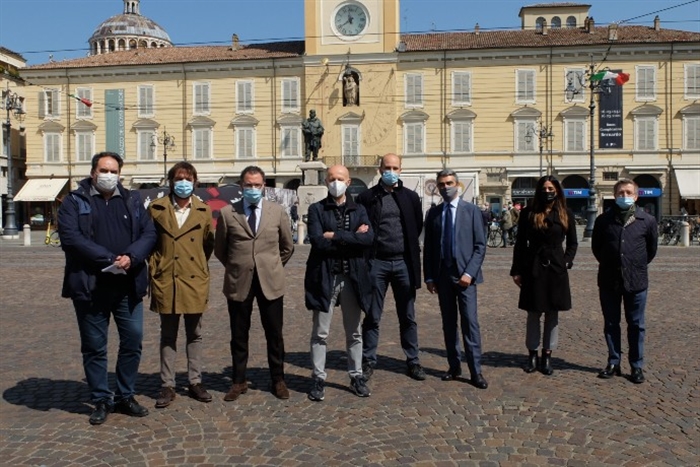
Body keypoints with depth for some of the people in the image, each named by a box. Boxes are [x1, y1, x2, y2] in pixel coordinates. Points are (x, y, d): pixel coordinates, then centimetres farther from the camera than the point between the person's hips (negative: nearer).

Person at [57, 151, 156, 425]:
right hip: (90, 287, -2)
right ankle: (101, 400, 22)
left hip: (128, 286, 3)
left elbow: (149, 234, 3)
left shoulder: (132, 201, 12)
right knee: (94, 347, 7)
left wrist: (131, 258, -16)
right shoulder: (74, 202, 2)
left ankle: (126, 397, 24)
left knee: (133, 341, 7)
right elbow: (70, 238, -12)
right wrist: (110, 259, -18)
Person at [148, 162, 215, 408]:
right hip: (166, 281, -1)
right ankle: (168, 385, 17)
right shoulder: (156, 208, 1)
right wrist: (155, 267, 2)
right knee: (168, 335, 8)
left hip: (195, 281, 1)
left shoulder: (203, 211, 5)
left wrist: (200, 266, 6)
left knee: (194, 334, 10)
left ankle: (195, 382, 21)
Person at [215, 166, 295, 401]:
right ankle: (239, 381, 24)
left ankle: (278, 380, 23)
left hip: (270, 281, 0)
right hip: (238, 282, 0)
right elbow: (219, 250, 11)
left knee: (274, 334, 8)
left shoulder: (278, 212, 3)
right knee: (239, 335, 9)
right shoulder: (227, 213, 0)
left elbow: (287, 247, 13)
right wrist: (236, 267, 10)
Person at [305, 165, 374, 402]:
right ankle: (319, 379, 16)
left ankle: (356, 376, 25)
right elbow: (317, 241, -14)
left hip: (353, 277, 2)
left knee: (354, 332, 12)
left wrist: (336, 236, -13)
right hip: (325, 277, -2)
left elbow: (368, 238, -9)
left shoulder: (359, 210, 9)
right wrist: (353, 238, -12)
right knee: (320, 333, 5)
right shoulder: (316, 209, 1)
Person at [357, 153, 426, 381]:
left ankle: (413, 361, 21)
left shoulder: (410, 197, 6)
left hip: (404, 262, 2)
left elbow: (418, 226, 12)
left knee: (408, 316, 10)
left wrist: (409, 247, 8)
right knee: (372, 317, 6)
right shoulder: (367, 197, 0)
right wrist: (367, 248, -1)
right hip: (376, 262, -1)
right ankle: (368, 361, 16)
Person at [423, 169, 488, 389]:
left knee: (470, 322, -7)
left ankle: (475, 371, -1)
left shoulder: (471, 211, 1)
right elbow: (428, 247, 11)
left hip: (464, 274, -3)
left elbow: (480, 246, -2)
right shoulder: (433, 213, 9)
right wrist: (428, 276, 4)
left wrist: (469, 272, -12)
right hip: (442, 274, 3)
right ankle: (454, 366, 19)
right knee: (448, 323, 9)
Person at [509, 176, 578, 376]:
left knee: (553, 314, 7)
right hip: (533, 269, -1)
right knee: (533, 314, 6)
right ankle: (532, 355, 17)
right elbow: (520, 243, 2)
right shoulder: (528, 213, 1)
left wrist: (566, 261, -3)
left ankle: (547, 356, 16)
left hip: (556, 270, 1)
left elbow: (572, 243, 12)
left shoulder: (566, 214, 4)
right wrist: (516, 271, -2)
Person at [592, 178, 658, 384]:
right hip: (608, 281, 1)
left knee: (636, 325, 7)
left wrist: (638, 266, 13)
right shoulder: (604, 219, 0)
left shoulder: (647, 220, -2)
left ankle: (637, 366, 17)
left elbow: (652, 248, 12)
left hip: (636, 281, -1)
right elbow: (596, 246, 13)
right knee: (611, 324, 9)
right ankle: (613, 363, 21)